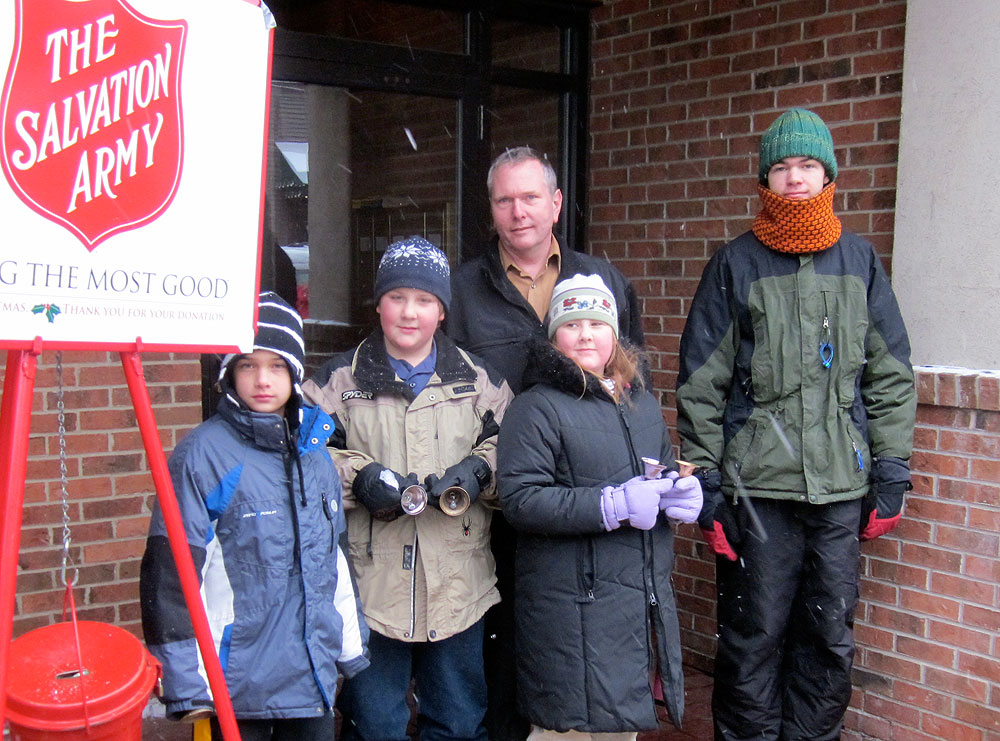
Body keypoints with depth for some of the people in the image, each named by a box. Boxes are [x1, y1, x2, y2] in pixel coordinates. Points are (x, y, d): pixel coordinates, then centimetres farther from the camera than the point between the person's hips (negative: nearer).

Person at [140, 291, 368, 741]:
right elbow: (171, 573, -13)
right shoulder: (202, 455, -12)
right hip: (240, 682, -5)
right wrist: (188, 683, -13)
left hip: (314, 673, 6)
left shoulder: (313, 449, 7)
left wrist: (351, 646, 18)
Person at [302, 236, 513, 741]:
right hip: (371, 582, -2)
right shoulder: (340, 381, 2)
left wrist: (478, 471, -9)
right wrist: (358, 478, -16)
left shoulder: (477, 380, 7)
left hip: (458, 584, 2)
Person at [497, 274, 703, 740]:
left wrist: (685, 493, 4)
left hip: (643, 595, 7)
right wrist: (613, 506, -22)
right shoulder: (536, 408, -7)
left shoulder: (642, 404, 16)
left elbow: (667, 471, 29)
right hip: (572, 607, -7)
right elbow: (519, 499, -17)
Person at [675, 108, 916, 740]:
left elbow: (890, 374, 11)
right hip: (756, 482, -2)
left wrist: (891, 472, 6)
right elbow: (701, 382, 1)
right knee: (755, 634, 5)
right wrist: (705, 481, -2)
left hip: (842, 484, 2)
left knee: (831, 635, 10)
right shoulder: (735, 264, 2)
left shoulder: (859, 260, 9)